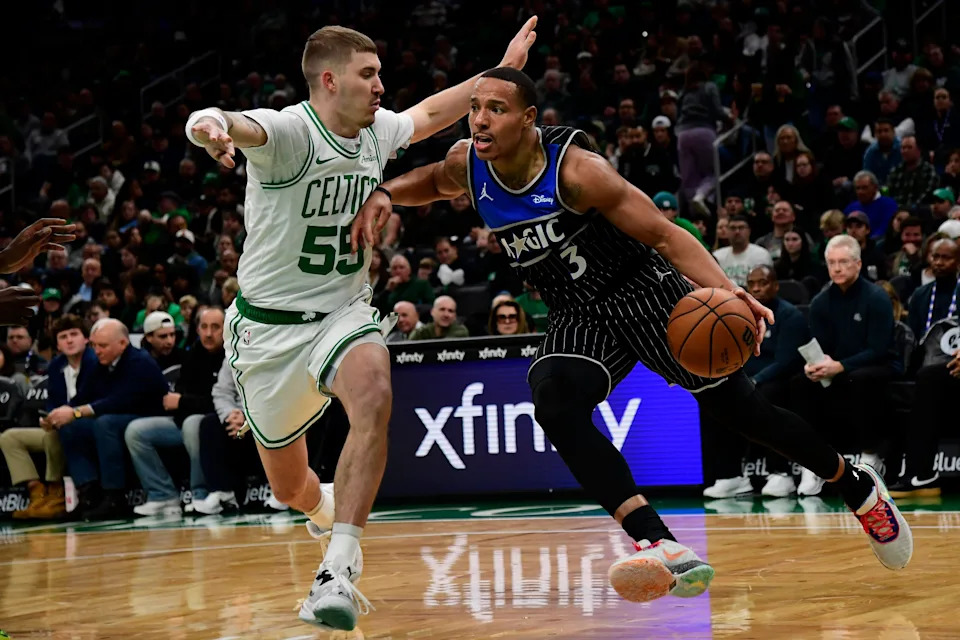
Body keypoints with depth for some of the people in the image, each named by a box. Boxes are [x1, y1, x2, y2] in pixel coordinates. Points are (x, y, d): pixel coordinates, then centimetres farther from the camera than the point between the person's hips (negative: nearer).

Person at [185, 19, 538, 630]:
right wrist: (210, 125, -66)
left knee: (374, 399, -32)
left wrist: (505, 67, 25)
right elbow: (225, 123, -42)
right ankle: (328, 514, 50)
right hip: (271, 324, -3)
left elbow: (432, 112, 23)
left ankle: (337, 574, -35)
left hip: (345, 312, 3)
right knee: (289, 486, 10)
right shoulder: (287, 131, -19)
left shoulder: (379, 132, 1)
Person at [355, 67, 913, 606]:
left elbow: (664, 234, -23)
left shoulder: (577, 169, -24)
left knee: (736, 407, -2)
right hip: (579, 318, 5)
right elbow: (433, 182, 18)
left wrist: (726, 290, -39)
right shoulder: (466, 165, -7)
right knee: (554, 404, -26)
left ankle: (857, 486, 26)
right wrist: (385, 193, -4)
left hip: (644, 292, -5)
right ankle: (662, 548, -33)